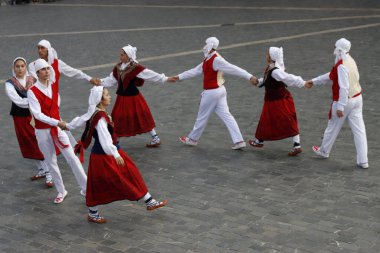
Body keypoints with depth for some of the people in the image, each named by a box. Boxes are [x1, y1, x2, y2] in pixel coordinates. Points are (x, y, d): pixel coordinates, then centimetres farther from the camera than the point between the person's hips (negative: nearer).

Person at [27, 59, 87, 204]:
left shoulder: (54, 86, 1)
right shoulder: (32, 91, -14)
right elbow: (37, 114, -21)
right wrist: (57, 122, -27)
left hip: (58, 128, 3)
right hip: (42, 131, -3)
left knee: (72, 158, -1)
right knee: (51, 162, 8)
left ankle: (85, 188, 5)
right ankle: (61, 191, 22)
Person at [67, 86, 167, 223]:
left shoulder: (97, 113, 1)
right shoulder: (100, 118, -28)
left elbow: (80, 120, 16)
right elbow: (105, 140, -34)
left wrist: (68, 126, 32)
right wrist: (116, 155, -35)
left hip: (110, 152, 10)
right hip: (102, 156, -10)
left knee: (130, 174, 12)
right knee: (99, 185, 8)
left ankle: (150, 202, 20)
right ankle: (92, 214, 28)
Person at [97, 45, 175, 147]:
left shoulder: (136, 68, -18)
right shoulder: (118, 67, 3)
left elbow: (151, 75, -19)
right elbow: (111, 80, 8)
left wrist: (166, 79, -22)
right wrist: (100, 82, -6)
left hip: (133, 97, -6)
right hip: (122, 97, 6)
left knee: (142, 117, 2)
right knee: (117, 118, 13)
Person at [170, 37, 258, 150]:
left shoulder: (216, 60, -20)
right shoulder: (208, 59, 9)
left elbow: (233, 69, -25)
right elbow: (196, 71, 17)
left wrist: (249, 77, -29)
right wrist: (180, 77, 19)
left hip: (212, 92, -9)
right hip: (218, 90, 9)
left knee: (202, 117, 9)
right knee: (226, 115, 6)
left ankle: (192, 139, 27)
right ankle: (238, 141, 3)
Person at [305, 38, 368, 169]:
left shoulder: (341, 66, -23)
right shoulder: (350, 61, 7)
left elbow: (344, 88, -28)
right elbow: (331, 76, 18)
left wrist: (340, 107, -26)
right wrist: (314, 81, 23)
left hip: (345, 100, -8)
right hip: (357, 99, 8)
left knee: (332, 128, 15)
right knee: (359, 130, 6)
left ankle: (324, 151, 36)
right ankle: (363, 161, 7)